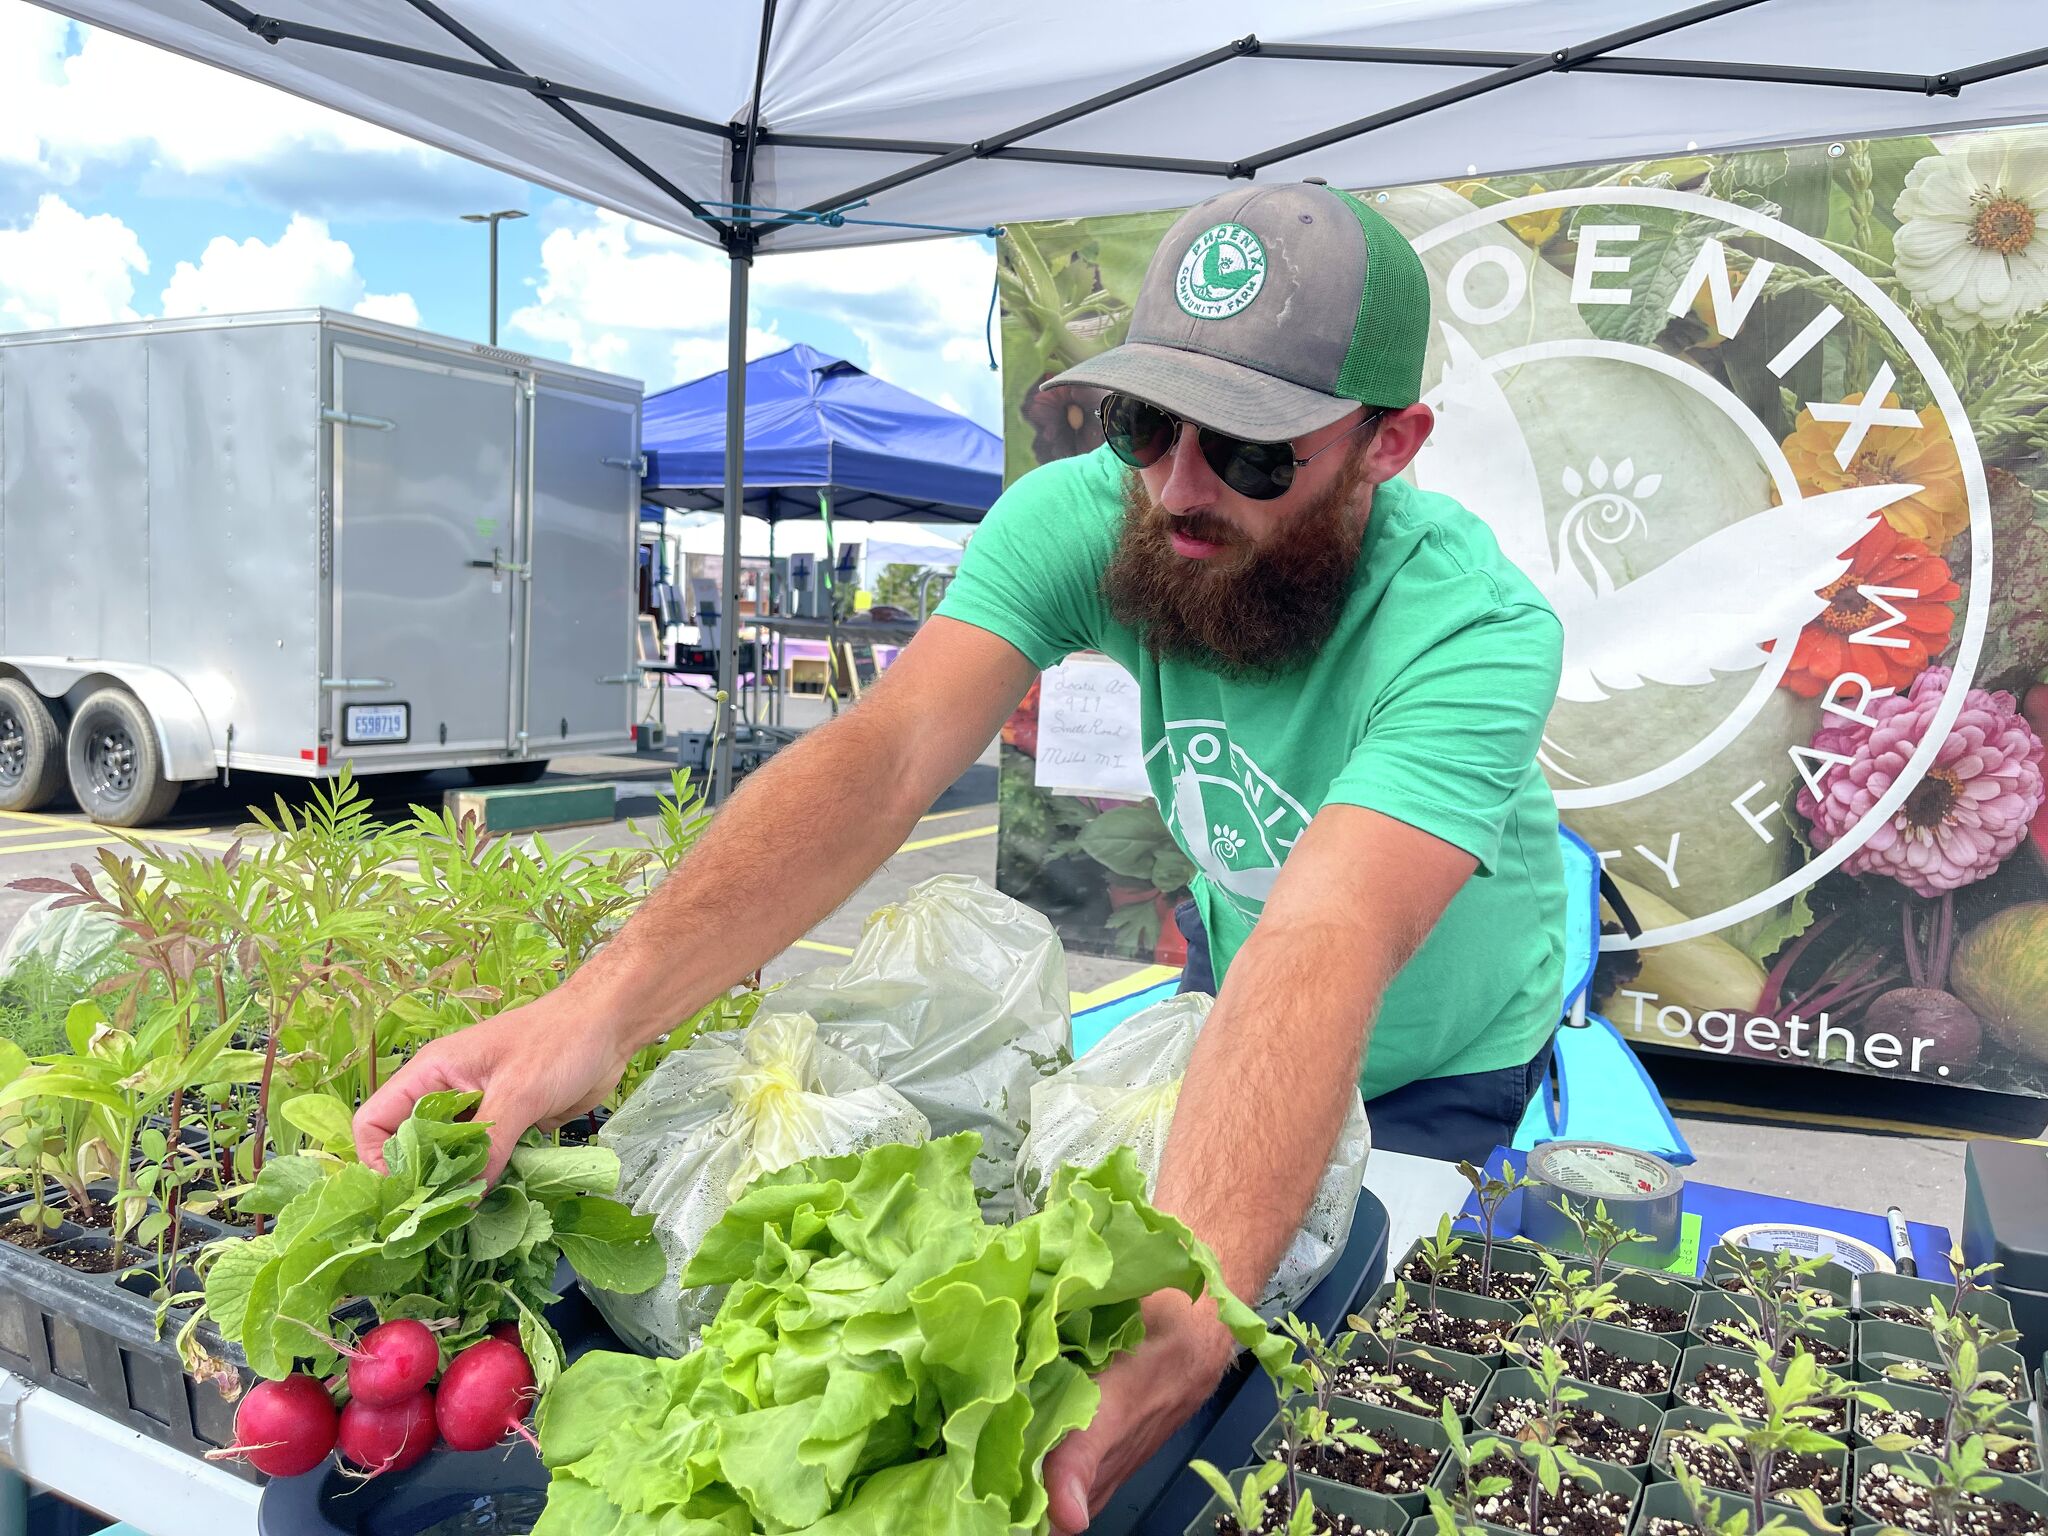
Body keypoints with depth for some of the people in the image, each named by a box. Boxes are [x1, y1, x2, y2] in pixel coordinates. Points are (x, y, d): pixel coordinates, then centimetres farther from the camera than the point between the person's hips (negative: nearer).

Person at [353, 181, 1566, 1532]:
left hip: (1439, 1062, -2)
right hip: (1224, 990, 3)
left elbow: (1324, 950, -53)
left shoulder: (1479, 632, -37)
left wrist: (1181, 1327, -67)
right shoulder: (1086, 520, -28)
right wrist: (601, 1004, -56)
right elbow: (890, 754, -42)